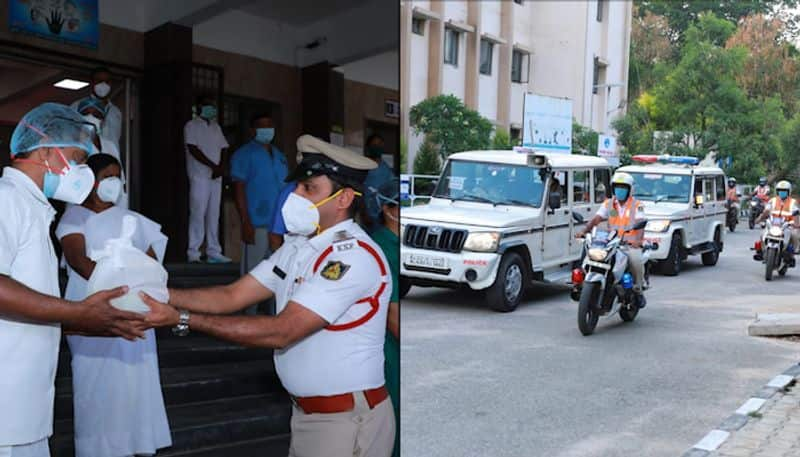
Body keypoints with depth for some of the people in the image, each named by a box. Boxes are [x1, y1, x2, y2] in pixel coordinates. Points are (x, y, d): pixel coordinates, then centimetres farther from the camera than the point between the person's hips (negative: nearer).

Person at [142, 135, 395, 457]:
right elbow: (232, 296, 4)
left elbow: (280, 332, -26)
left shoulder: (354, 255, -22)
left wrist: (182, 320, -26)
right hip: (307, 414, 8)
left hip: (347, 420, -8)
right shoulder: (298, 245, 7)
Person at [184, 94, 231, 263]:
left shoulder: (216, 127, 19)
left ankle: (213, 252, 7)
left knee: (214, 214, 5)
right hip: (199, 176, -6)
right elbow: (193, 149, -11)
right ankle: (193, 252, -4)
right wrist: (213, 166, -14)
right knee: (198, 214, -7)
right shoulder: (192, 126, -1)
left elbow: (224, 149, 13)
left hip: (216, 176, 6)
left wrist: (221, 167, -6)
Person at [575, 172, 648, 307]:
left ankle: (638, 290, -9)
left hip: (631, 244, -3)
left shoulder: (636, 205, 2)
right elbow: (596, 219, 0)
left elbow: (640, 224, -15)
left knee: (636, 260, -33)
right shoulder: (608, 204, 12)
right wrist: (584, 230, -20)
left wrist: (638, 239, -36)